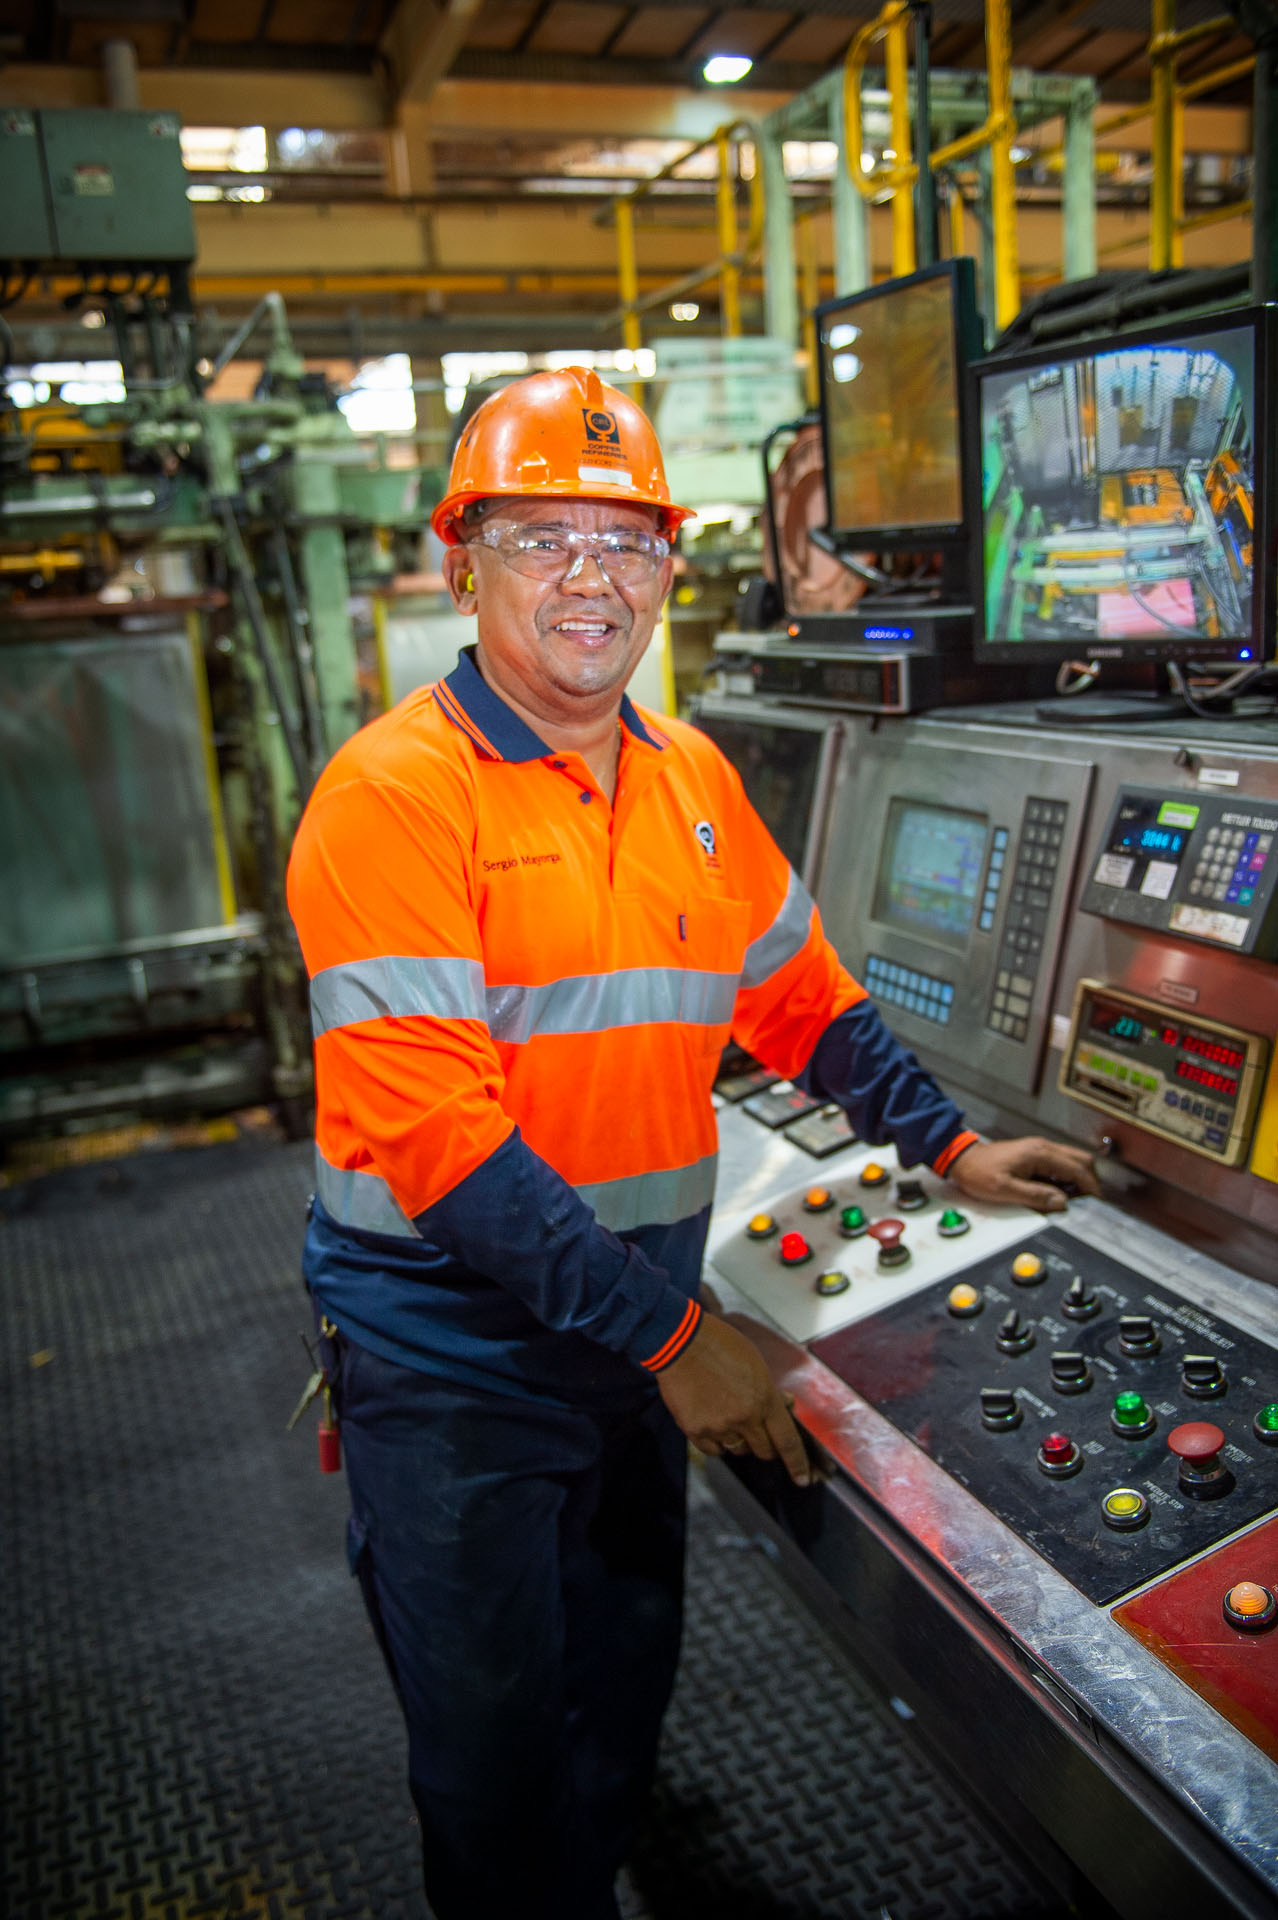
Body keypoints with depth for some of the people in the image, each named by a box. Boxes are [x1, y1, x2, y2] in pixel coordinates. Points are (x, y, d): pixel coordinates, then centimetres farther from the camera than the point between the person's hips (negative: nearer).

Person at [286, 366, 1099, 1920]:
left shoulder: (694, 779, 4)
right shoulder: (393, 793, -18)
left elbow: (797, 992, 15)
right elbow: (432, 1133, -24)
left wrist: (950, 1149, 10)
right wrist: (673, 1333, -23)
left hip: (635, 1333, 6)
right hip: (453, 1363, -6)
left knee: (624, 1694, 26)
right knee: (497, 1749, 14)